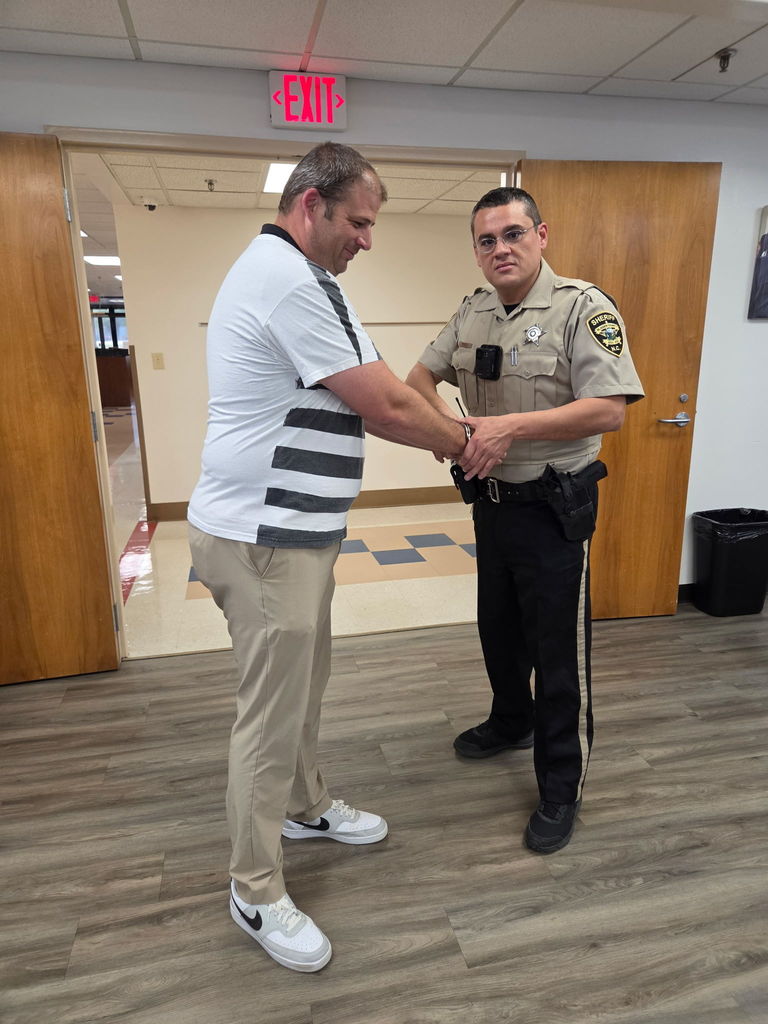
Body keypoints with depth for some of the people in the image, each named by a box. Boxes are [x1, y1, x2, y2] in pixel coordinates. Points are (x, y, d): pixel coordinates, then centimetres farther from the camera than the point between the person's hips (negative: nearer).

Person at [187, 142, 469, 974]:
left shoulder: (284, 275, 16)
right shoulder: (290, 281, -19)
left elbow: (360, 400, 16)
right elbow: (385, 408, -19)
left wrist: (446, 432, 9)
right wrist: (466, 441, -1)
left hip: (290, 529, 11)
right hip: (264, 539, -11)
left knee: (303, 684, 23)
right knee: (272, 713, 3)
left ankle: (306, 807, 45)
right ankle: (255, 894, 23)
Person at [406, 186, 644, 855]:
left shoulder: (582, 307, -14)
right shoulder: (473, 313, 7)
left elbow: (609, 409, -23)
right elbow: (421, 375, 13)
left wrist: (512, 426, -30)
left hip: (554, 507, -7)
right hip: (493, 499, 7)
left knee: (559, 652, 3)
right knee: (498, 628, 22)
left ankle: (561, 789, 21)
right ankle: (513, 722, 48)